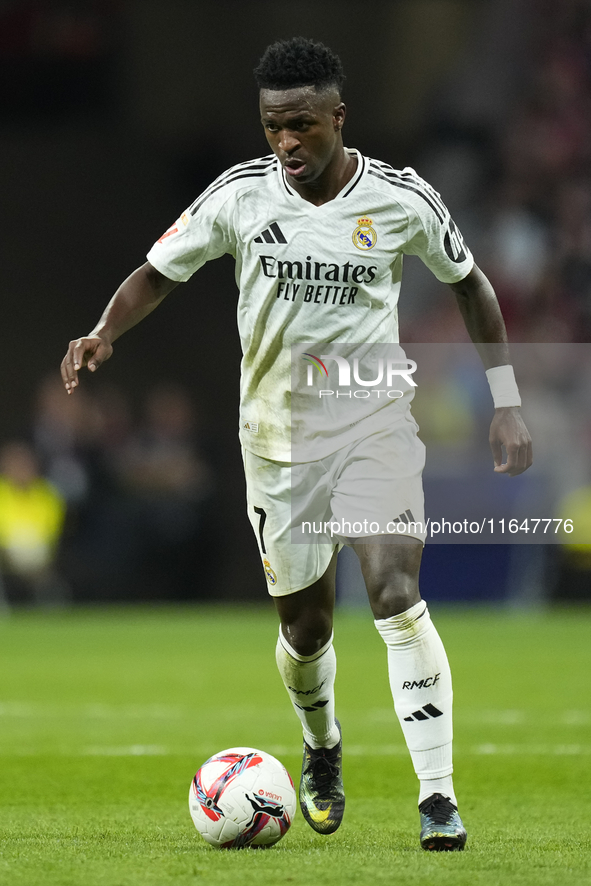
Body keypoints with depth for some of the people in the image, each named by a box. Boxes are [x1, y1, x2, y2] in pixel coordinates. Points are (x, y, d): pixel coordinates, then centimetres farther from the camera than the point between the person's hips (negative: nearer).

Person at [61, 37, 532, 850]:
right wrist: (104, 333, -17)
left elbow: (469, 284, 7)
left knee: (396, 594, -21)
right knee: (304, 625, 10)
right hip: (278, 438, 2)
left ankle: (438, 797, -20)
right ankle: (322, 752, 43)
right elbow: (159, 271, 3)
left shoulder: (402, 198, -8)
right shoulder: (240, 195, -7)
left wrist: (506, 403, 3)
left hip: (375, 424, -2)